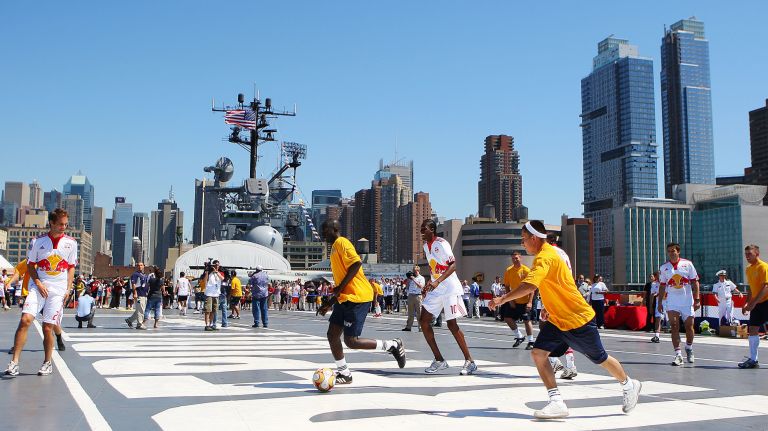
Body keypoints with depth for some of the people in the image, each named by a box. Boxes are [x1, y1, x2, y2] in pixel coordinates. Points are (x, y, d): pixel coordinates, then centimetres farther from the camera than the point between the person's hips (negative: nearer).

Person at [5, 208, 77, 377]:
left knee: (47, 326, -2)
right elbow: (30, 265, 8)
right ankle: (15, 361, -9)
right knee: (25, 319, -15)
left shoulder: (71, 243, 4)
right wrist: (38, 283, -7)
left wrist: (68, 289, 0)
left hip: (58, 290, 0)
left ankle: (47, 362, 16)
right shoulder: (37, 241, 3)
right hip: (39, 286, 0)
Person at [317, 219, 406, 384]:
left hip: (357, 298, -10)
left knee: (351, 341, -11)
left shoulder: (341, 243, -8)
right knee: (332, 335, 6)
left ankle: (393, 345, 2)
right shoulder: (334, 248, 22)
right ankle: (344, 374, 15)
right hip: (345, 298, 10)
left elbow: (356, 263, -25)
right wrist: (329, 303, 25)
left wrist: (340, 288, -21)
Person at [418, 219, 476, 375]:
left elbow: (453, 265, -23)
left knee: (452, 324, -9)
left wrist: (437, 282, -32)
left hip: (450, 288, -8)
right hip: (435, 289, 8)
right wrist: (429, 282, 16)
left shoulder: (441, 243, -14)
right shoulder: (426, 246, 11)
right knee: (423, 321, 0)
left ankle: (470, 361, 3)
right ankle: (439, 360, 7)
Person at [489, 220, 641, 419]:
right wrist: (550, 309, 21)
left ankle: (630, 385, 38)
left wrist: (502, 299, -38)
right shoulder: (545, 255, 6)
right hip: (557, 320, 9)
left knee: (600, 359, 11)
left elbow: (530, 285, -40)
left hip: (578, 319, -9)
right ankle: (557, 402, -7)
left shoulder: (545, 257, -24)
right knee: (538, 353, -10)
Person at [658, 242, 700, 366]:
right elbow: (662, 286, 11)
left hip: (687, 301, -1)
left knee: (689, 327, 6)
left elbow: (695, 282, 1)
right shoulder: (664, 267, 6)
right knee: (674, 327, -7)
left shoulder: (687, 264, 0)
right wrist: (660, 302, 8)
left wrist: (697, 299, -5)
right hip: (672, 303, 1)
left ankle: (689, 349, 32)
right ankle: (678, 355, -7)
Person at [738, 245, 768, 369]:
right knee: (752, 329, 4)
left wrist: (753, 303, -24)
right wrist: (747, 303, 12)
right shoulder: (749, 269, 13)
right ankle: (753, 359, 9)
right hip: (756, 304, 8)